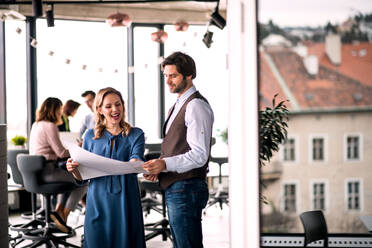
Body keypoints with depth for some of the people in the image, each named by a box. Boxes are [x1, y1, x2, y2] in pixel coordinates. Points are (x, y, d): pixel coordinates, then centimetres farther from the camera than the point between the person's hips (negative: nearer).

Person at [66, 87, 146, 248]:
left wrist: (137, 164, -36)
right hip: (97, 202, 1)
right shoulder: (91, 136, 10)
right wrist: (73, 169, -11)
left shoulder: (135, 135, 6)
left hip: (124, 200, -1)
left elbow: (135, 159, -13)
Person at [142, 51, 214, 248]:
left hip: (187, 189, -10)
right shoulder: (177, 106, 20)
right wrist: (159, 168, 7)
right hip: (173, 190, 10)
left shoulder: (196, 106, -12)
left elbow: (199, 155, -20)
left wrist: (165, 164, -30)